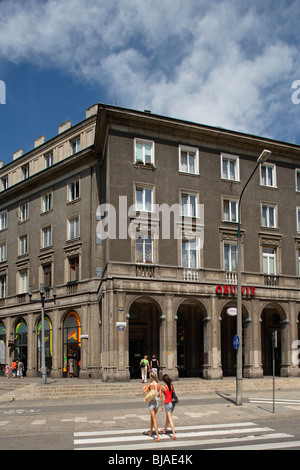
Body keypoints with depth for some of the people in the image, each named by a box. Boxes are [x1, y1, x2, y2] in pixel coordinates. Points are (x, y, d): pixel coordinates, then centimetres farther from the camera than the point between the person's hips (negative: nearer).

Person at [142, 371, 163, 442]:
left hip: (151, 403, -5)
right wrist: (162, 405, 5)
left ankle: (158, 437, -11)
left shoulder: (150, 384, -14)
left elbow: (144, 392, -17)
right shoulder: (159, 385, -1)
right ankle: (150, 432, 43)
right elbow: (161, 396, 0)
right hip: (157, 403, 5)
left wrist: (144, 387, 4)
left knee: (154, 420, -4)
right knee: (152, 417, 25)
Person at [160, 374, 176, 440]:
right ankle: (164, 430, 42)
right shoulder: (172, 385, 2)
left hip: (167, 403, -6)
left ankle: (174, 434, -13)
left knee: (170, 419, -5)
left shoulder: (163, 387, -13)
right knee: (167, 417, 23)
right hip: (172, 403, 6)